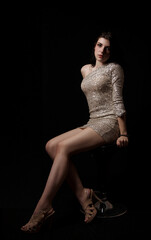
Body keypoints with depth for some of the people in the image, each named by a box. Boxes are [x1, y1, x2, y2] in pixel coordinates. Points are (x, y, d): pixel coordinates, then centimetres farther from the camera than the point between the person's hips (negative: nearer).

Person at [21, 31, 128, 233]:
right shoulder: (86, 70, 19)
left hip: (110, 123, -7)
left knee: (64, 147, -26)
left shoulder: (114, 68, 2)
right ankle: (82, 195, -21)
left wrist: (123, 133, -10)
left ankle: (43, 208, -24)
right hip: (92, 123, 7)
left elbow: (118, 101, -5)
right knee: (51, 145, -16)